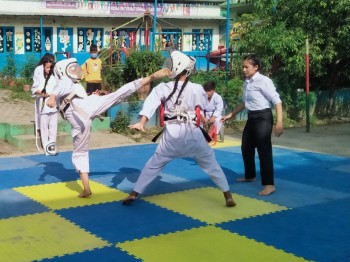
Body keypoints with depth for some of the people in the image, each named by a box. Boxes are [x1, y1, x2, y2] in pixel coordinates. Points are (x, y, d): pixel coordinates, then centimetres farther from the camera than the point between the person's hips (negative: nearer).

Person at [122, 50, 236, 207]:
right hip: (193, 133, 0)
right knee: (210, 164, 14)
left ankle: (134, 194, 15)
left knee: (154, 164, 15)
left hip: (172, 134, 0)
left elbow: (151, 104, -18)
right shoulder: (197, 89, -6)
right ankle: (228, 196, 16)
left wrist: (141, 123, -25)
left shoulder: (163, 88, -6)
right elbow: (204, 105, 9)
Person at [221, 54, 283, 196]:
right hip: (251, 117, 9)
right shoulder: (246, 82, 9)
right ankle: (249, 176, 39)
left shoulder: (264, 81, -16)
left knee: (264, 150, -10)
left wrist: (279, 123, -24)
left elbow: (277, 101, -18)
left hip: (263, 117, -9)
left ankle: (269, 184, -6)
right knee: (246, 148, 19)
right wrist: (231, 115, 22)